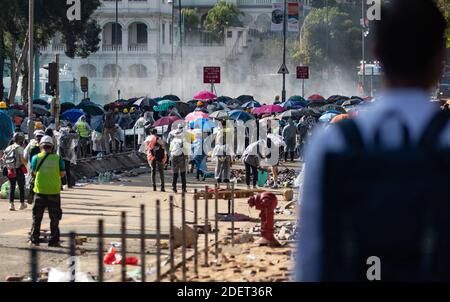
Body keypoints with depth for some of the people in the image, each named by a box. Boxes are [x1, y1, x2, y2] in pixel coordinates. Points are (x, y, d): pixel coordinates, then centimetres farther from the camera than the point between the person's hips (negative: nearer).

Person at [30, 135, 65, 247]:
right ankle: (54, 240, 9)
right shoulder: (58, 158, -3)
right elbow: (62, 174, -1)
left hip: (40, 191, 0)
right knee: (54, 218, 9)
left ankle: (34, 240, 9)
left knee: (37, 217, 10)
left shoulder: (36, 158, -4)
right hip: (54, 191, 0)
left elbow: (34, 172, 3)